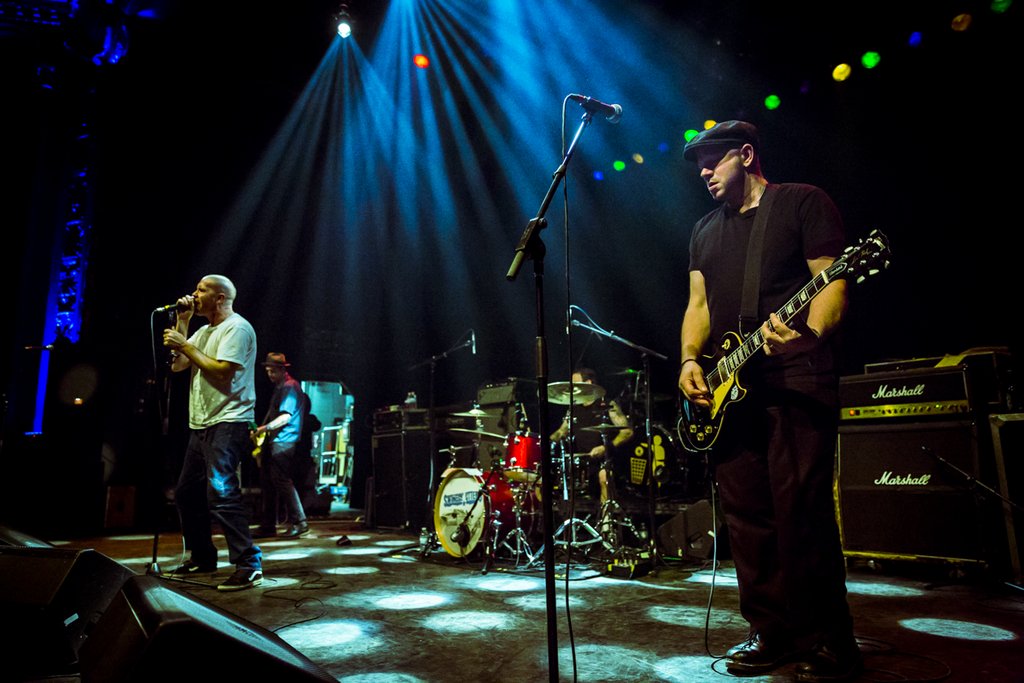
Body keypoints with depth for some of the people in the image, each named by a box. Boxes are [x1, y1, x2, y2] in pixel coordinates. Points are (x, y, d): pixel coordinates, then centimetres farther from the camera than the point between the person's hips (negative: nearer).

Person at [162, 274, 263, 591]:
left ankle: (248, 564, -16)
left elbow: (222, 371, -19)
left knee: (220, 491, -19)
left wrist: (186, 346, -11)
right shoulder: (204, 331, 21)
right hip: (202, 424, 10)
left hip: (228, 422, -10)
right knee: (186, 493, 14)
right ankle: (202, 559, 27)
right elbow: (177, 365, 14)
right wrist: (182, 323, 11)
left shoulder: (236, 328, -8)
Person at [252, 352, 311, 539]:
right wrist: (260, 431, 17)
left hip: (284, 441, -10)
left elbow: (286, 416, -19)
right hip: (274, 441, 10)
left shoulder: (290, 387, -10)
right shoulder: (279, 388, 21)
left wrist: (266, 427, -23)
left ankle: (299, 522, -10)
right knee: (267, 481, 11)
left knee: (281, 480, -14)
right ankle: (269, 525, 18)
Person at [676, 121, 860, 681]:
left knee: (800, 509, -9)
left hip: (797, 376, -6)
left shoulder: (803, 202, 5)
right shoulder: (705, 230, 23)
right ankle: (771, 633, 18)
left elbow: (832, 281, -5)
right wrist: (690, 360, 2)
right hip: (728, 384, 6)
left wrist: (806, 333, -25)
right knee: (745, 513, 6)